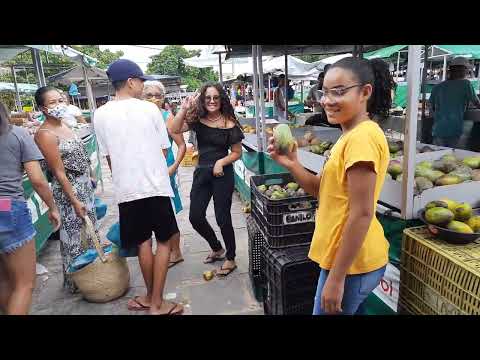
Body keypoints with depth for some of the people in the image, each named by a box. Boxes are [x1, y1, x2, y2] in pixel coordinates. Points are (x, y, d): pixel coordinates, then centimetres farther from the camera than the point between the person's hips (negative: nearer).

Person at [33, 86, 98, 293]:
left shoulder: (63, 125, 9)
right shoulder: (45, 134, -17)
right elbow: (59, 172, -19)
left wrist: (89, 179, 17)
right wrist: (74, 201, -20)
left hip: (85, 187, 9)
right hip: (69, 190, -9)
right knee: (74, 237, 4)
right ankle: (76, 282, 21)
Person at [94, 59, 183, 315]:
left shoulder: (101, 114, 2)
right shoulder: (149, 108, -5)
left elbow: (108, 157, 8)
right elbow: (164, 150, 2)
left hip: (126, 189, 3)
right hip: (155, 186, -3)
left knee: (143, 242, 16)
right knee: (164, 241, 8)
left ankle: (151, 298, 29)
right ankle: (157, 304, 11)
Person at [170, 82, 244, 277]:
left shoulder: (229, 123, -6)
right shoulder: (197, 119, 3)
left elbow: (237, 152, -1)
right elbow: (174, 130, -11)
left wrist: (221, 161, -17)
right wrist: (184, 108, -18)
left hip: (223, 173, -4)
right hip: (202, 172, 5)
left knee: (222, 218, 2)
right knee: (195, 216, 7)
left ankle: (230, 259, 24)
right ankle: (217, 248, 33)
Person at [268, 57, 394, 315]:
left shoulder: (362, 137, -22)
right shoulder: (352, 135, 9)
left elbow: (362, 213, -25)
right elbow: (324, 191, 7)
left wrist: (336, 278, -21)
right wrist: (292, 164, -9)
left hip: (349, 262, -9)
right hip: (346, 257, 9)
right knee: (350, 310, 27)